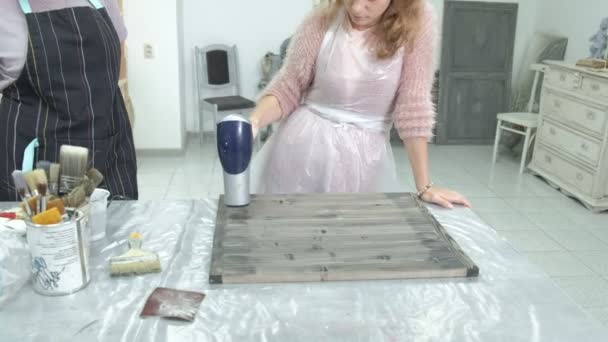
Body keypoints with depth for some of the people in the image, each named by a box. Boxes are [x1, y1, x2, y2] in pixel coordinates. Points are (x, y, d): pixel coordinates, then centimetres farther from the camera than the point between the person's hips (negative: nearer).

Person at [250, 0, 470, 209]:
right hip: (304, 146, 1)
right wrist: (252, 123, -21)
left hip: (365, 158, 0)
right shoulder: (320, 23, -7)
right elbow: (287, 88, -1)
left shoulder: (418, 20, -10)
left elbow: (413, 104, -9)